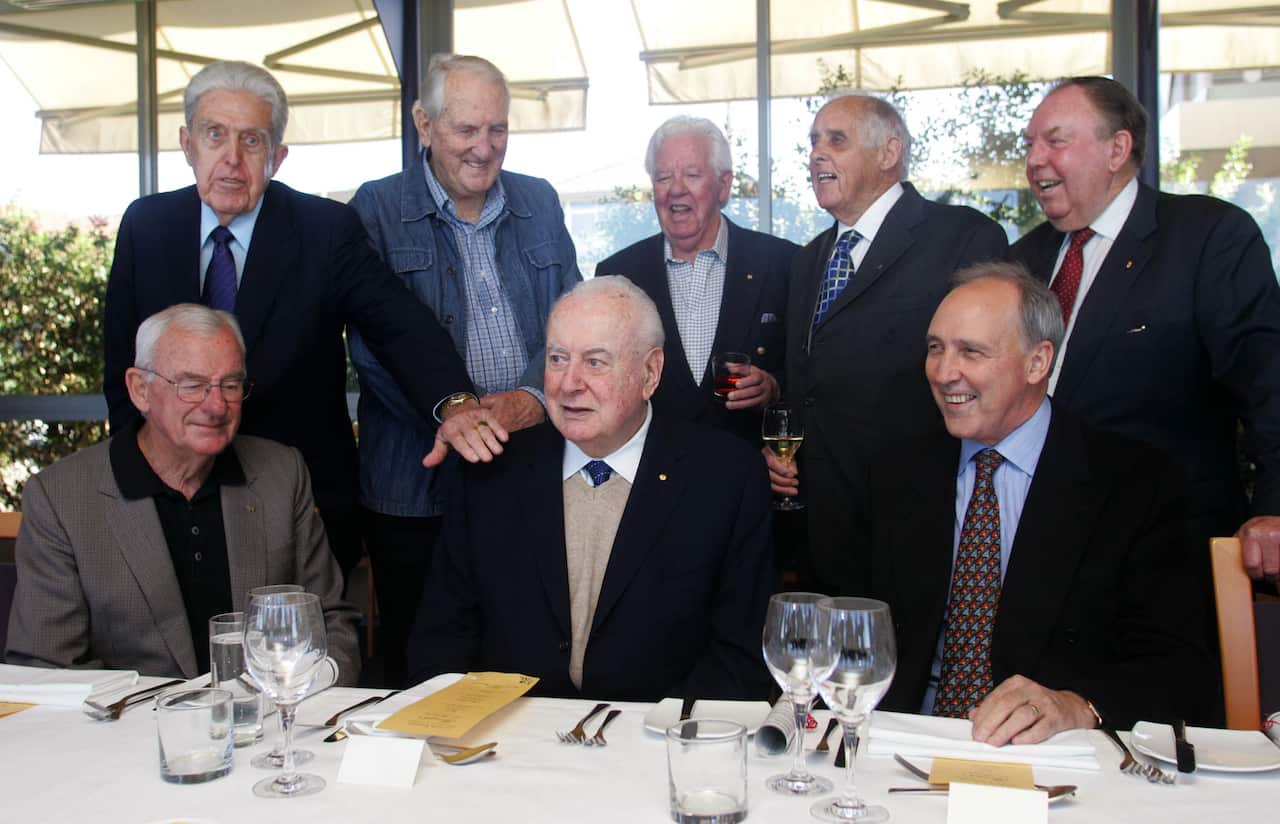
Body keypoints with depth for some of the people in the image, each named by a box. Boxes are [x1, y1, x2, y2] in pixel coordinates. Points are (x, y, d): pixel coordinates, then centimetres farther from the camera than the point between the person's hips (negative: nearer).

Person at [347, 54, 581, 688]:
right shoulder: (378, 209, 0)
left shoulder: (539, 202, 11)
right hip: (417, 483, -2)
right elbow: (372, 344, -8)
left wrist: (532, 397, -9)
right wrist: (450, 412, -20)